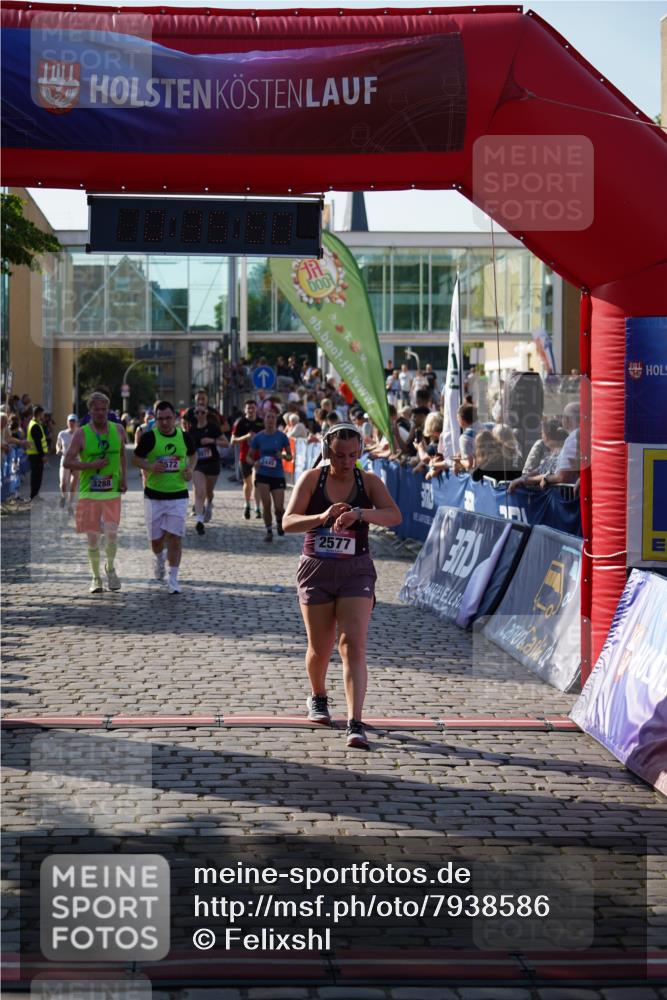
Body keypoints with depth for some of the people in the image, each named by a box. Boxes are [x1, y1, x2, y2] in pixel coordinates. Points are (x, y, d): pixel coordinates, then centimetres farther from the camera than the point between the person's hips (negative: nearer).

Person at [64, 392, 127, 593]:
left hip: (112, 492, 1)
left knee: (111, 533, -14)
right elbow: (67, 462, -7)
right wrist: (92, 465, -17)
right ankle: (96, 577, 20)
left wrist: (123, 477, 7)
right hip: (89, 492, -1)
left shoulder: (118, 430, 4)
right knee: (92, 537, 4)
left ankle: (110, 567, 12)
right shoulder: (81, 434, -4)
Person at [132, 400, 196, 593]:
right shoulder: (149, 437, -8)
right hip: (154, 495, -1)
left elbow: (193, 454, 19)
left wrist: (190, 468, -2)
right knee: (156, 538, 8)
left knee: (175, 537, -4)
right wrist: (150, 466, -20)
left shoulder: (184, 437, 1)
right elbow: (136, 459, 0)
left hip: (178, 495, 1)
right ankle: (159, 558, 44)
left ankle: (173, 579, 4)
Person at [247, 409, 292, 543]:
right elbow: (249, 456, 7)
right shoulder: (258, 437, 1)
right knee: (266, 505, -8)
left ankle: (279, 522, 28)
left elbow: (290, 456, 5)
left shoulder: (282, 436, -1)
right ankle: (269, 531, 10)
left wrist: (283, 456, -17)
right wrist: (254, 462, -14)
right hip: (262, 475, 0)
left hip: (278, 475, 0)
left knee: (279, 507, -5)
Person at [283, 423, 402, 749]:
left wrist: (359, 513, -35)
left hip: (356, 572, -1)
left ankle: (355, 724, -18)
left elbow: (394, 516, -18)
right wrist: (322, 517, -32)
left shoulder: (368, 481, -3)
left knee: (353, 643, -14)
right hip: (316, 569, 1)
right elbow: (288, 522, -13)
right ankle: (318, 698, 41)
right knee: (320, 648, 10)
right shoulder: (312, 478, -4)